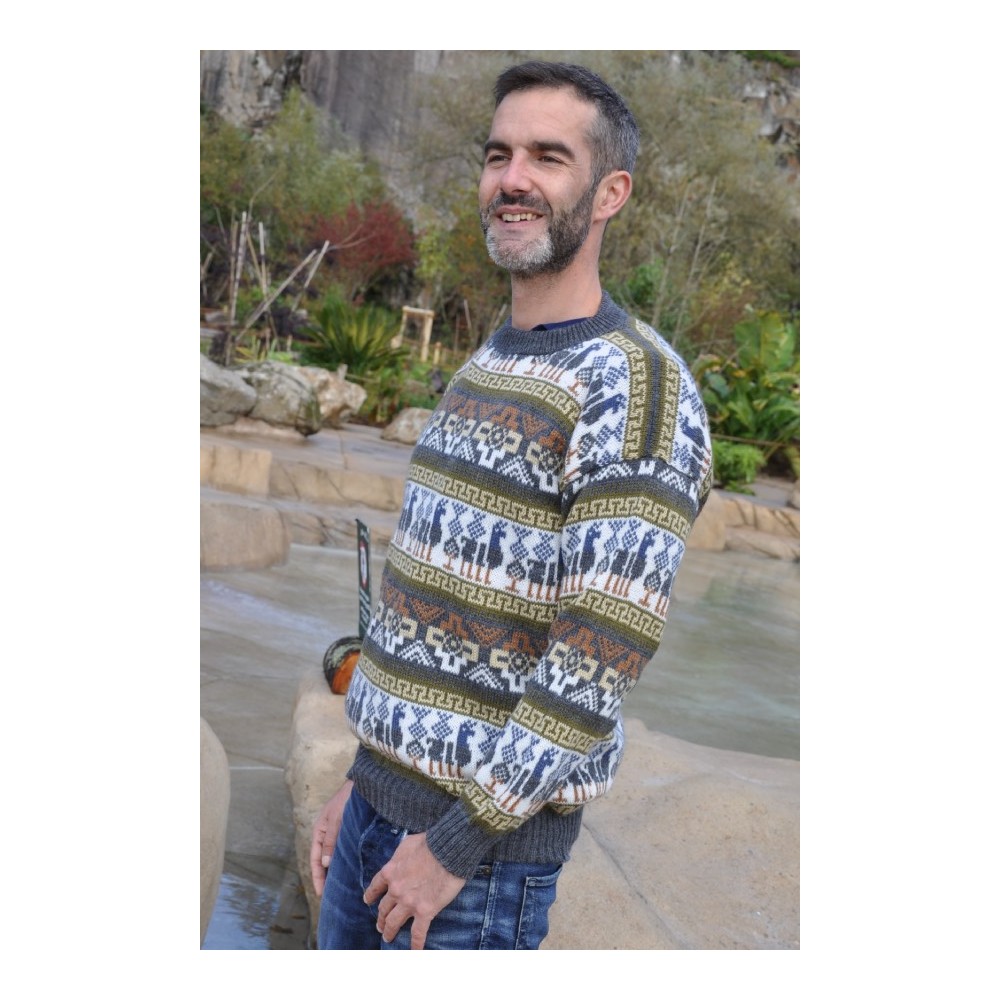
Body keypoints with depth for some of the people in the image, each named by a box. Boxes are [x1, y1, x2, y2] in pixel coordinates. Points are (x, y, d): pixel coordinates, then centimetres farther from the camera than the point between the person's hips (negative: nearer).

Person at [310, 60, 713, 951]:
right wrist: (362, 779, 15)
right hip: (379, 799, 8)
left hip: (489, 835, -8)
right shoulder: (484, 369, 10)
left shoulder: (636, 387, -17)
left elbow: (601, 661, -22)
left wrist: (460, 840, -18)